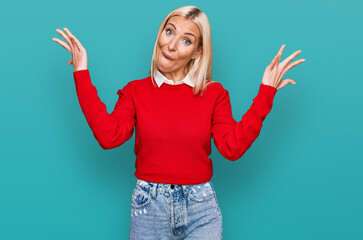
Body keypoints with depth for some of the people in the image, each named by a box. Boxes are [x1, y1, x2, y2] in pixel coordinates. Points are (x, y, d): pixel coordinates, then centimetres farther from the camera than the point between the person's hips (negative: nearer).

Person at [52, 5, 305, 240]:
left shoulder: (214, 93, 2)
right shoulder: (135, 91, 1)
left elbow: (232, 147, -9)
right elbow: (109, 136, -13)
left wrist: (265, 94, -11)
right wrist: (82, 75, -11)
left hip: (201, 207, 0)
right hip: (149, 204, 0)